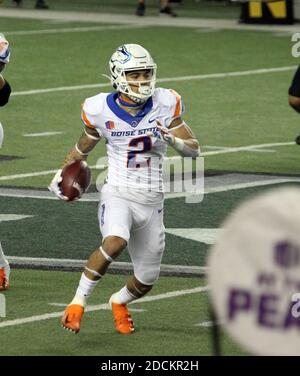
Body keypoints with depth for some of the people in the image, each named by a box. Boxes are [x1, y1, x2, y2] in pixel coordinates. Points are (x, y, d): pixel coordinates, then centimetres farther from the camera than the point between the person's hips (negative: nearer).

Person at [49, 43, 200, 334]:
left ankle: (119, 301, 47)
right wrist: (61, 173, 18)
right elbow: (84, 145, 14)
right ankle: (78, 301, -19)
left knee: (146, 282, 12)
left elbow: (194, 150, 0)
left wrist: (173, 140, -20)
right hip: (117, 196, -3)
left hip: (152, 201, 3)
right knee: (115, 243, -36)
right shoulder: (102, 110, -6)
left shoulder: (164, 105, -4)